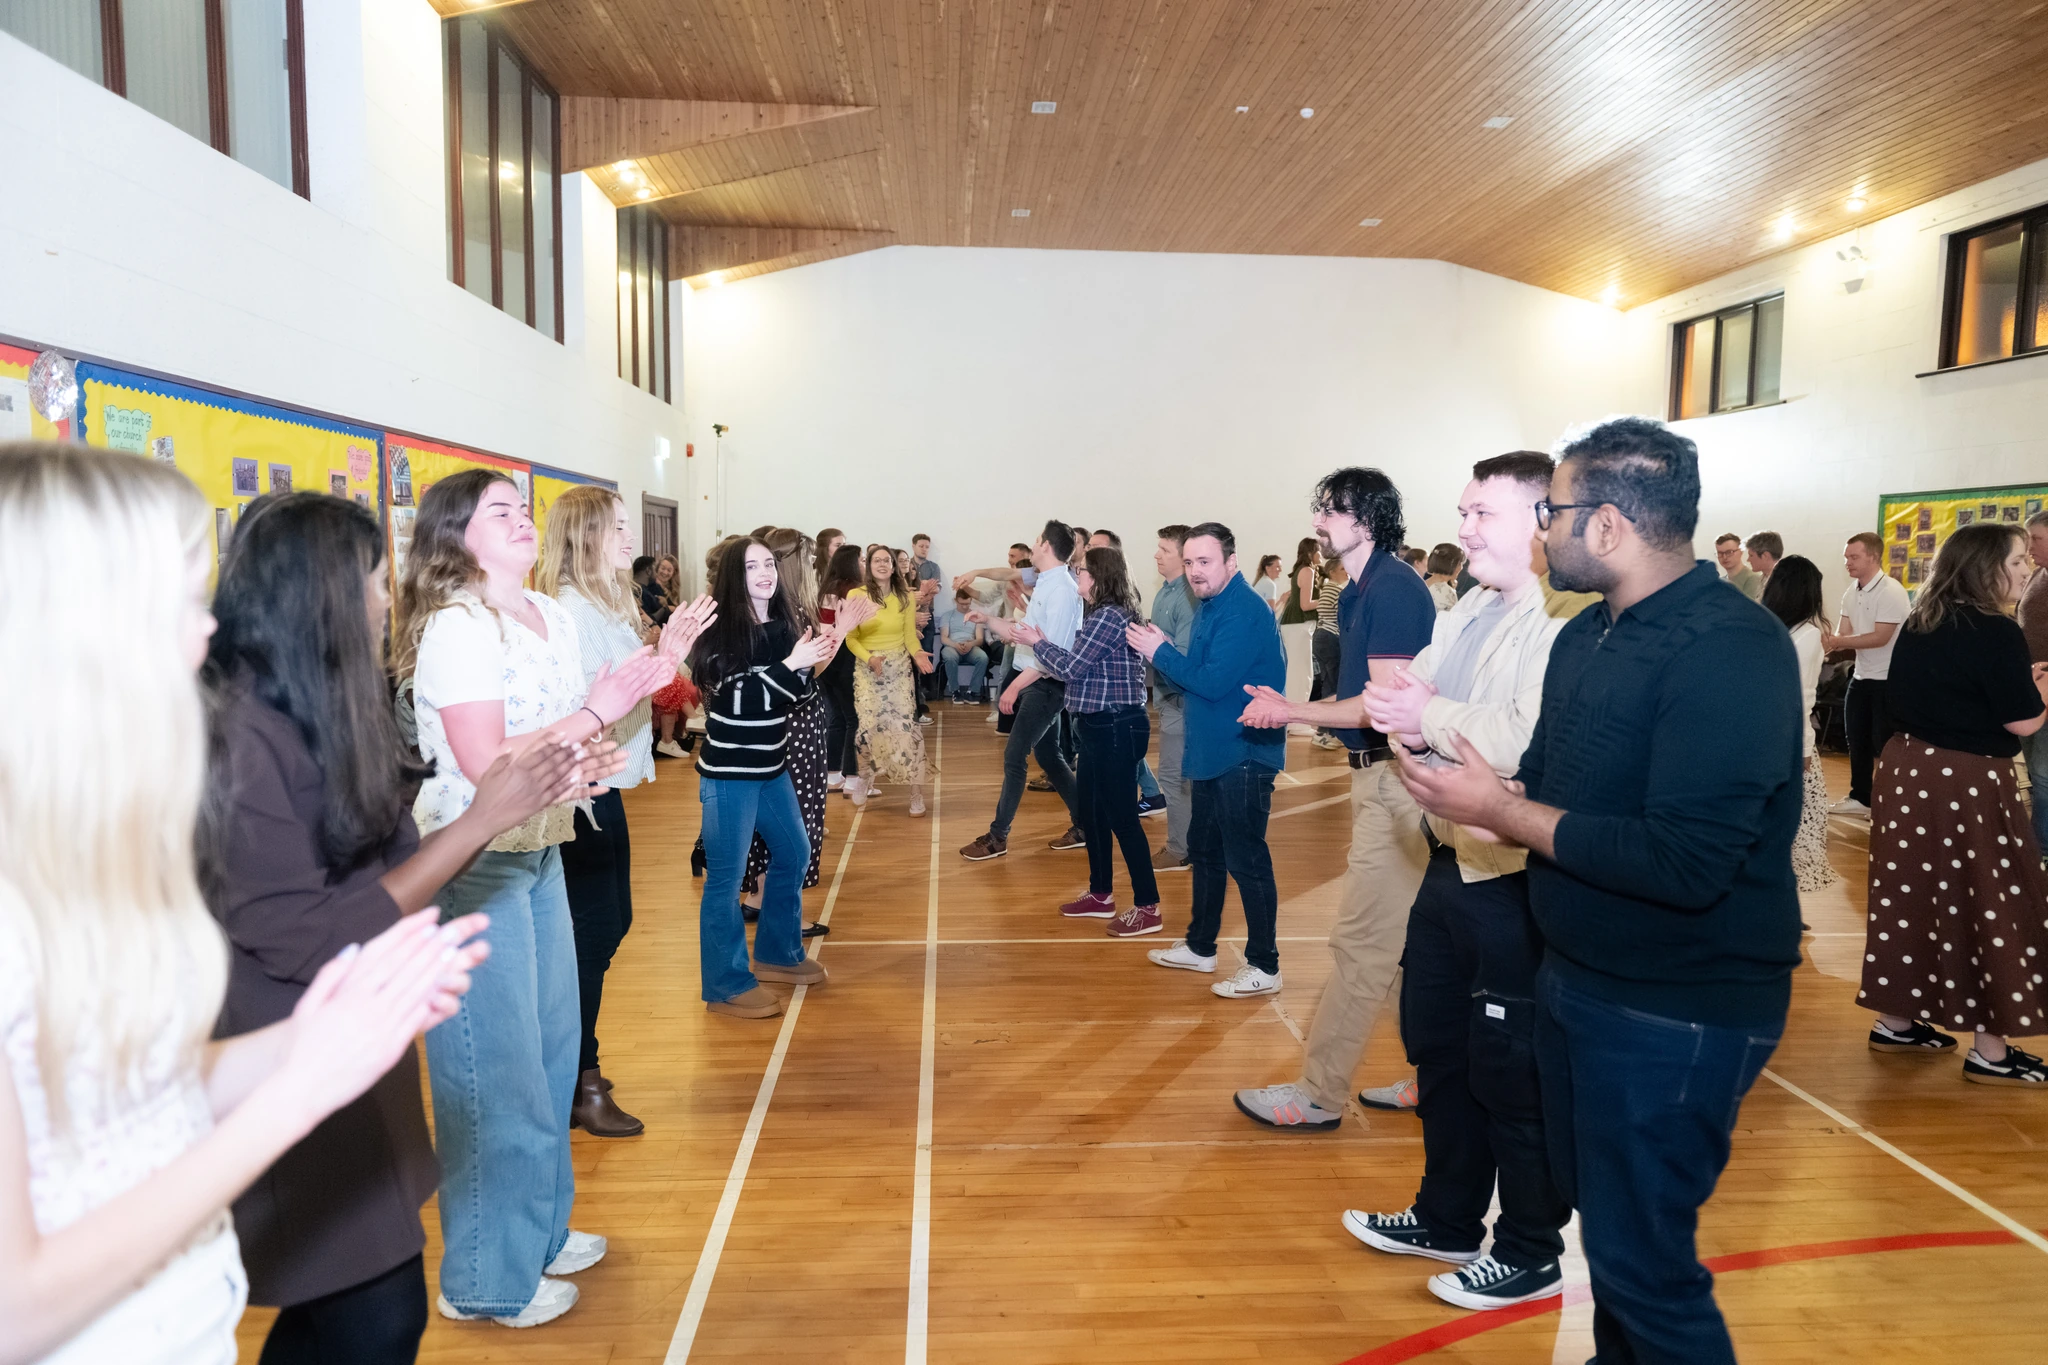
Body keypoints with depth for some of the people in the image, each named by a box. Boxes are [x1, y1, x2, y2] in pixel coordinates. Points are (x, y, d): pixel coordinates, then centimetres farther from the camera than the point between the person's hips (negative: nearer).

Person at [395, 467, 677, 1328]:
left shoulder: (551, 617, 8)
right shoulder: (455, 628, -17)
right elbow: (486, 763, -24)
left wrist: (635, 684, -2)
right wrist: (594, 714, -21)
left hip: (539, 851, 8)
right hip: (473, 865, -8)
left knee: (551, 1047, 17)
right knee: (496, 1068, 2)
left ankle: (539, 1228, 36)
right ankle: (487, 1277, 20)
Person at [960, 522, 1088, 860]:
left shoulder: (1062, 591, -18)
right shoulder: (1044, 585, 12)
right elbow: (1022, 635, 15)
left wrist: (1015, 686, -21)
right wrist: (988, 620, 3)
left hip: (1045, 685, -10)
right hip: (1035, 682, 10)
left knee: (1013, 758, -5)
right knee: (1048, 756, 14)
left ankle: (997, 837, 4)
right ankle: (1082, 826, 22)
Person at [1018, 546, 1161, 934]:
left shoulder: (1108, 617, -17)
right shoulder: (1101, 614, 15)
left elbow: (1071, 668, -17)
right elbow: (1079, 667, 12)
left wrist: (1036, 643, -2)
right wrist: (1043, 646, 9)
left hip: (1116, 727, -11)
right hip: (1100, 726, 11)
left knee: (1122, 816, -5)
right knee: (1091, 811, 17)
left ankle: (1147, 907, 2)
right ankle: (1101, 895, 28)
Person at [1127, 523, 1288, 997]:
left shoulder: (1244, 611, -18)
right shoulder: (1211, 608, 13)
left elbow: (1214, 682, -24)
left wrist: (1161, 653, -14)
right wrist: (1162, 652, -2)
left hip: (1243, 756, -10)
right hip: (1213, 753, 10)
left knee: (1246, 860, -3)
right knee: (1205, 851, 19)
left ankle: (1264, 967, 8)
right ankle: (1200, 947, 33)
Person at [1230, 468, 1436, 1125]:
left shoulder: (1394, 589, -16)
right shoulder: (1360, 592, 15)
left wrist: (1291, 711, -13)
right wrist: (1287, 708, 7)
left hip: (1396, 777, -10)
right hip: (1379, 775, 10)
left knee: (1361, 941, -3)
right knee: (1409, 939, 18)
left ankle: (1318, 1094, 5)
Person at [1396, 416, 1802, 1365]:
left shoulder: (1731, 651, -22)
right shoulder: (1588, 634, 7)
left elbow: (1685, 863, -30)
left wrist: (1502, 808, -24)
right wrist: (1481, 797, -12)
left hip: (1677, 1016, -8)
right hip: (1577, 980, 8)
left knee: (1641, 1259, 3)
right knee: (1599, 1214, 23)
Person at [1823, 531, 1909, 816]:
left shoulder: (1891, 591, -19)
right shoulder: (1851, 591, 5)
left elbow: (1880, 638, -24)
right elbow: (1844, 632, 1)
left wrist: (1839, 642, -27)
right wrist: (1829, 642, -20)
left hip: (1889, 678, -8)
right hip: (1861, 676, 8)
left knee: (1885, 743, -1)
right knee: (1857, 739, 15)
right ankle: (1859, 797, 27)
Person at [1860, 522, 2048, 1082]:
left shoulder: (1918, 625, 8)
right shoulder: (1996, 632, -16)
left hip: (1910, 772, 8)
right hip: (1966, 785, -8)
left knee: (1910, 897, 14)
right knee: (1985, 907, 3)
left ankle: (1896, 1022, 24)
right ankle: (1991, 1051, 11)